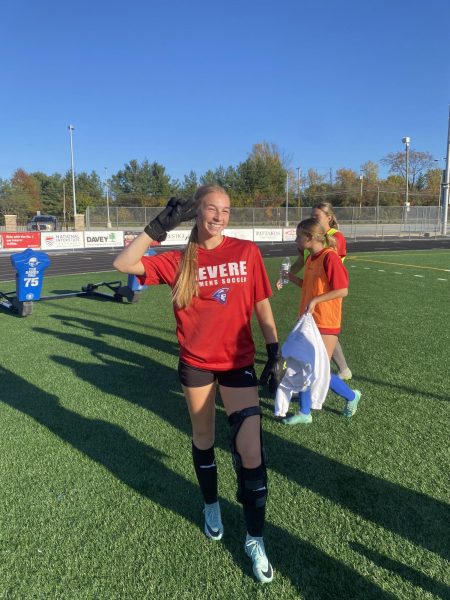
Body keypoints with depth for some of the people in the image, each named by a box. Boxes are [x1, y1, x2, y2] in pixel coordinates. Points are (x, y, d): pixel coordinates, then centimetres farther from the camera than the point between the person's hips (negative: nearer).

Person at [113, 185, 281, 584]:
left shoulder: (247, 252, -4)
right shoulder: (180, 261, -3)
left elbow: (262, 305, 2)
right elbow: (123, 264, -11)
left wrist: (274, 350, 0)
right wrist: (160, 226, -15)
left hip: (238, 362, -1)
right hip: (196, 363, 1)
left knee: (250, 451, -6)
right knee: (203, 440, 19)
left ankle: (255, 539, 15)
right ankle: (212, 507, 46)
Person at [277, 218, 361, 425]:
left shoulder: (330, 257, -17)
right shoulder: (311, 258, 8)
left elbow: (343, 290, -19)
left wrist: (315, 300, -22)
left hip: (326, 324, -8)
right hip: (308, 321, 8)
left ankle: (351, 396, 25)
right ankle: (304, 413, 22)